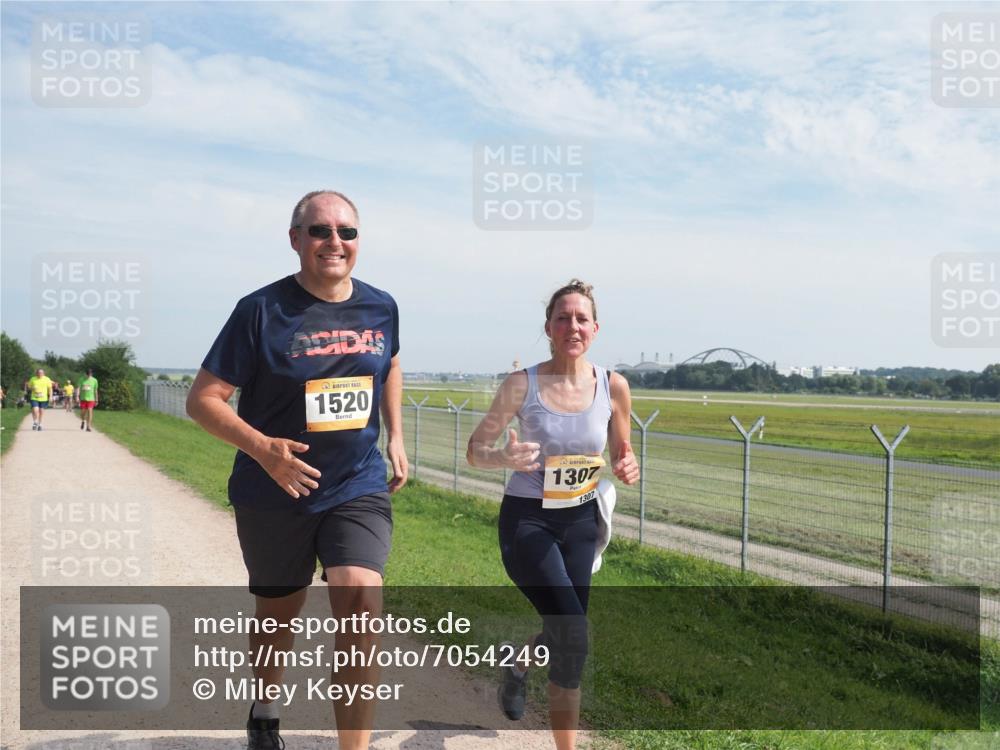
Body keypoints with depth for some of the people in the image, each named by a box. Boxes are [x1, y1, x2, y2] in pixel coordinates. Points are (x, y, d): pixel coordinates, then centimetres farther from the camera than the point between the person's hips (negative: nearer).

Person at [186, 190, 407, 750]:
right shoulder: (261, 310, -12)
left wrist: (395, 438, 13)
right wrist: (263, 448, -27)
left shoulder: (382, 308, 0)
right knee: (279, 611, 17)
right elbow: (203, 399, -12)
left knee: (361, 602, -20)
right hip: (274, 494, -1)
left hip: (360, 487, 2)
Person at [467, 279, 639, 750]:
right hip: (527, 520, -4)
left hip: (581, 520, 4)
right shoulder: (521, 385, -13)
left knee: (566, 636, 12)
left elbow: (621, 457, 8)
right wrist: (504, 458, -28)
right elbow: (475, 449, -6)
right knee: (573, 633, -17)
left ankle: (520, 659, 50)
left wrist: (627, 470, -16)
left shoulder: (614, 387, -6)